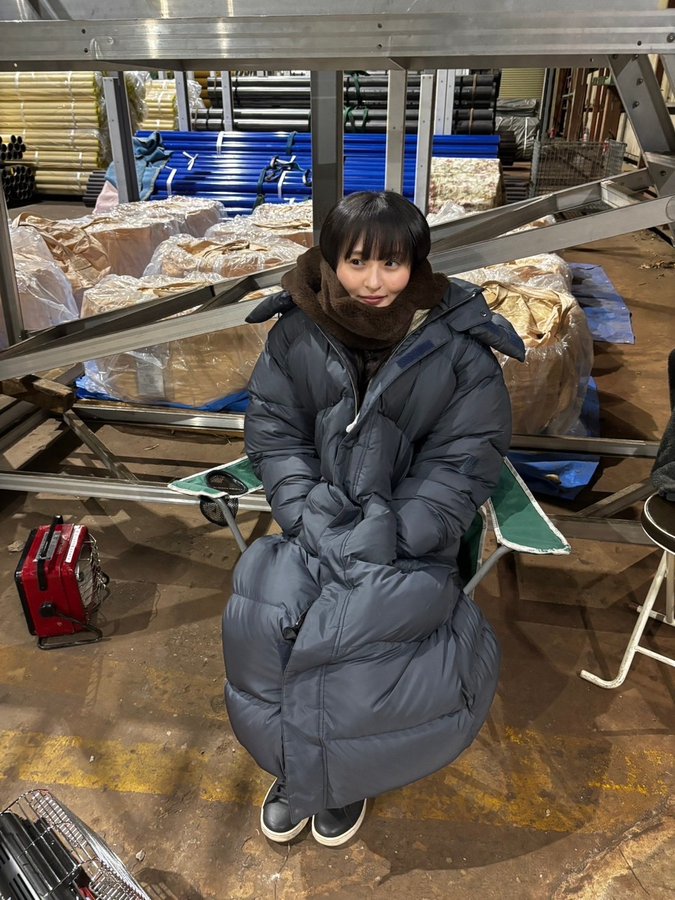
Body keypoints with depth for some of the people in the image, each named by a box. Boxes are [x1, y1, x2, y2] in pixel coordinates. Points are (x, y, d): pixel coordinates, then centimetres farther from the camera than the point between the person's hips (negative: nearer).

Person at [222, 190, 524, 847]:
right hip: (318, 516, 3)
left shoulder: (457, 346, -8)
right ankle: (302, 763, 11)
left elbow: (464, 462, -7)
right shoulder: (297, 331, -2)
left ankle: (334, 776, 10)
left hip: (409, 529, -2)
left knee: (345, 628, -24)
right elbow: (273, 432, 0)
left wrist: (390, 536, -17)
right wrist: (312, 516, -14)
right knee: (263, 616, -20)